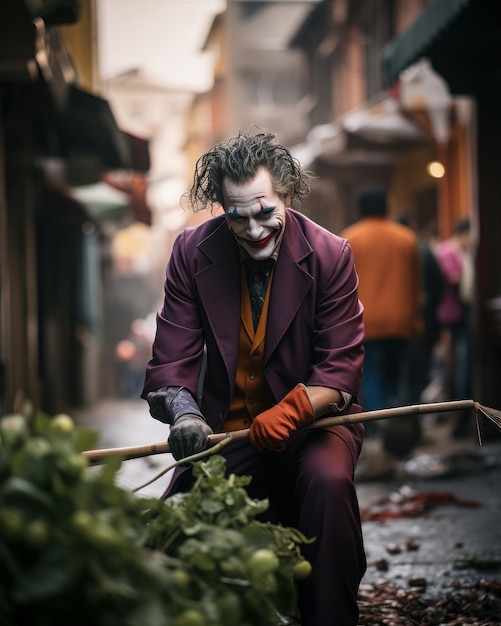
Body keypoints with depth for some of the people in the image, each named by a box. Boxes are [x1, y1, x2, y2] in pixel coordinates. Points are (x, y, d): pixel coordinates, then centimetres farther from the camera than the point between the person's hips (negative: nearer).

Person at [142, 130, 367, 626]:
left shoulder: (330, 255, -8)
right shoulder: (192, 251, -3)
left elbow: (340, 367, -10)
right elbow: (172, 356, -3)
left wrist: (289, 413, -29)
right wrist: (184, 413, -25)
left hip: (313, 417, -2)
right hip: (228, 426, 2)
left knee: (327, 481, -33)